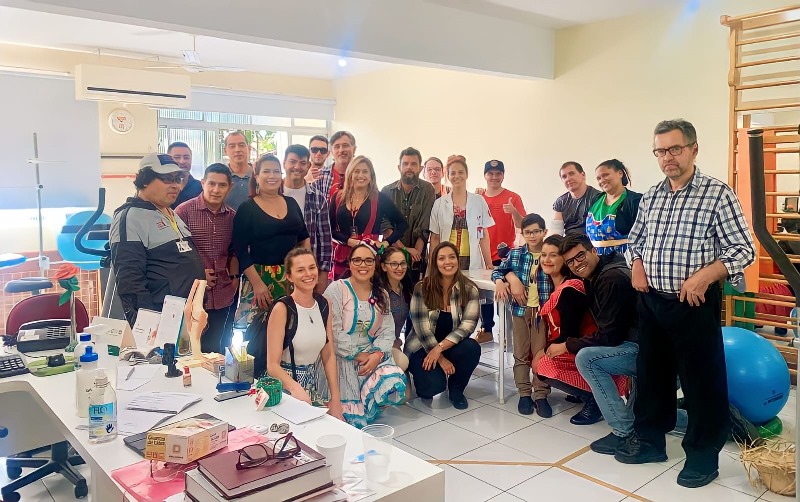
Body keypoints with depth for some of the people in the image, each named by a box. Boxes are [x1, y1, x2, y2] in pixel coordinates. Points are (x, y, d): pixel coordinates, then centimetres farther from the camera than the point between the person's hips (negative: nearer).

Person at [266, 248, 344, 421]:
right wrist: (296, 389, -36)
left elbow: (329, 355, 5)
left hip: (315, 384, 5)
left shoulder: (324, 304, 3)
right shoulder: (282, 309, -15)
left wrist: (335, 399, -3)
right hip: (285, 384, -5)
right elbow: (273, 365, -18)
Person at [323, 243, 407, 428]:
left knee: (396, 383, -24)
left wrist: (377, 354, -16)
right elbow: (333, 331, -13)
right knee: (355, 419, -20)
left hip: (372, 356, 5)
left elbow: (387, 331, 3)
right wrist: (357, 355, -16)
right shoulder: (336, 289, -6)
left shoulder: (381, 295, 10)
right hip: (341, 358, -4)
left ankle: (367, 406, 6)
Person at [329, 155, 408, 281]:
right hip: (342, 258, 2)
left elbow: (402, 224, 6)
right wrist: (349, 241, -9)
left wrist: (386, 242, -4)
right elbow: (330, 228, 5)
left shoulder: (380, 199, 3)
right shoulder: (338, 197, 9)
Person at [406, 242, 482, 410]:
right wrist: (441, 358, -20)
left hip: (451, 347, 3)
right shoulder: (422, 288, -11)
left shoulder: (469, 289, -6)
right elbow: (422, 328, -14)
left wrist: (440, 348, -26)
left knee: (472, 348, -29)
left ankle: (456, 389, 0)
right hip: (422, 348, -2)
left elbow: (467, 326, -15)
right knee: (433, 384, -29)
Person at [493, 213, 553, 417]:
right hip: (520, 309, 2)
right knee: (521, 354, 7)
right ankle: (524, 394, 16)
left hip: (542, 310, -2)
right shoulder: (515, 254, 4)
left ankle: (541, 395, 9)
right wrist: (510, 277, -7)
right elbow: (497, 270, 12)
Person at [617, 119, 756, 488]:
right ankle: (649, 439, 32)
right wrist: (636, 264, 1)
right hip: (651, 302, 6)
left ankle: (704, 455, 21)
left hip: (695, 303, -5)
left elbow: (743, 249, -10)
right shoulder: (650, 197, 8)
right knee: (651, 372, 15)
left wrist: (705, 275, -23)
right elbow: (635, 239, 21)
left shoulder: (718, 194, -9)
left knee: (702, 380, 4)